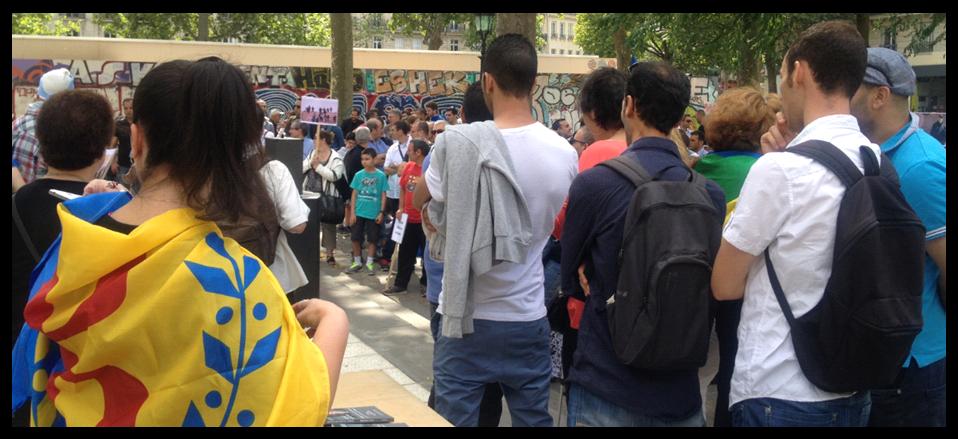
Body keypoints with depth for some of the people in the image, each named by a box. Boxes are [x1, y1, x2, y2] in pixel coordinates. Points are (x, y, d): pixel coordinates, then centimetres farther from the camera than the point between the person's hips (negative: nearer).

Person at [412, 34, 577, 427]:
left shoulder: (457, 141, -15)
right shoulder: (564, 153, -5)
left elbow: (419, 200, 4)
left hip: (467, 318, -3)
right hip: (529, 319, 3)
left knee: (455, 418, 8)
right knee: (534, 419, 15)